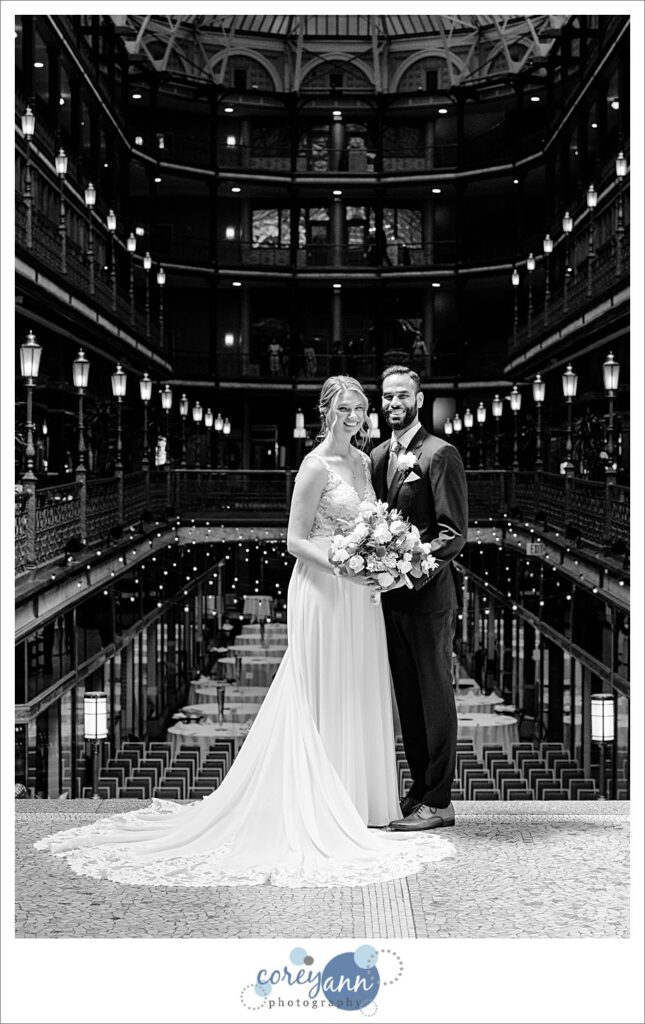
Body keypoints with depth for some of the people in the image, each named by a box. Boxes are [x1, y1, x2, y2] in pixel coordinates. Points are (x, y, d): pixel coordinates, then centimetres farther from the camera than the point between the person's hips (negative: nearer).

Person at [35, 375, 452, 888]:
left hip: (361, 595, 8)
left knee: (360, 699, 13)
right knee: (326, 700, 0)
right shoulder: (316, 466, -12)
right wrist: (345, 566, -24)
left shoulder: (363, 461, 12)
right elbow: (296, 540, -13)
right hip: (325, 593, -8)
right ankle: (321, 809, 10)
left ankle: (358, 802, 24)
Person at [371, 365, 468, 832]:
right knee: (408, 697, 13)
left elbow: (455, 532, -13)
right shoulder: (378, 456, 14)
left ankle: (438, 802, 6)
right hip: (392, 594, 7)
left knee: (435, 695, 0)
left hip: (430, 591, -7)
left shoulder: (440, 454, -9)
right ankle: (420, 789, 24)